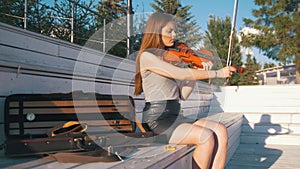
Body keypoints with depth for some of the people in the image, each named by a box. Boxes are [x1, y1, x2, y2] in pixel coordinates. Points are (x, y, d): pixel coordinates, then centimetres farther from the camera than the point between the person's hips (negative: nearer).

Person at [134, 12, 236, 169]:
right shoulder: (146, 56, -5)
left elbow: (183, 95, 9)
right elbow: (181, 74, -17)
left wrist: (199, 72, -1)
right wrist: (217, 73, -12)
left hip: (176, 116, 7)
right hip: (156, 120, -7)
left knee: (220, 130, -12)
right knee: (206, 137, -24)